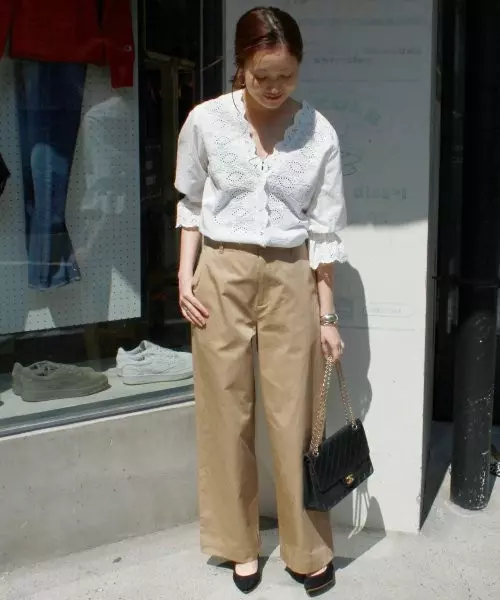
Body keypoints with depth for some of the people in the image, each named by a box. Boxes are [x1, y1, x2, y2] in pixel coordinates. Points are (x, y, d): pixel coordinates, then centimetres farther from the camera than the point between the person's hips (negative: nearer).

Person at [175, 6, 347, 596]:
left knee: (295, 415, 3)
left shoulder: (319, 133, -3)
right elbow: (190, 204, 7)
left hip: (290, 278, 0)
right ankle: (241, 545, 24)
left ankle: (308, 550, 21)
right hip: (222, 274, 1)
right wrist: (185, 277, -2)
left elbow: (324, 229, 0)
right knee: (227, 414, 7)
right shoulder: (206, 121, -4)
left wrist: (327, 313, 0)